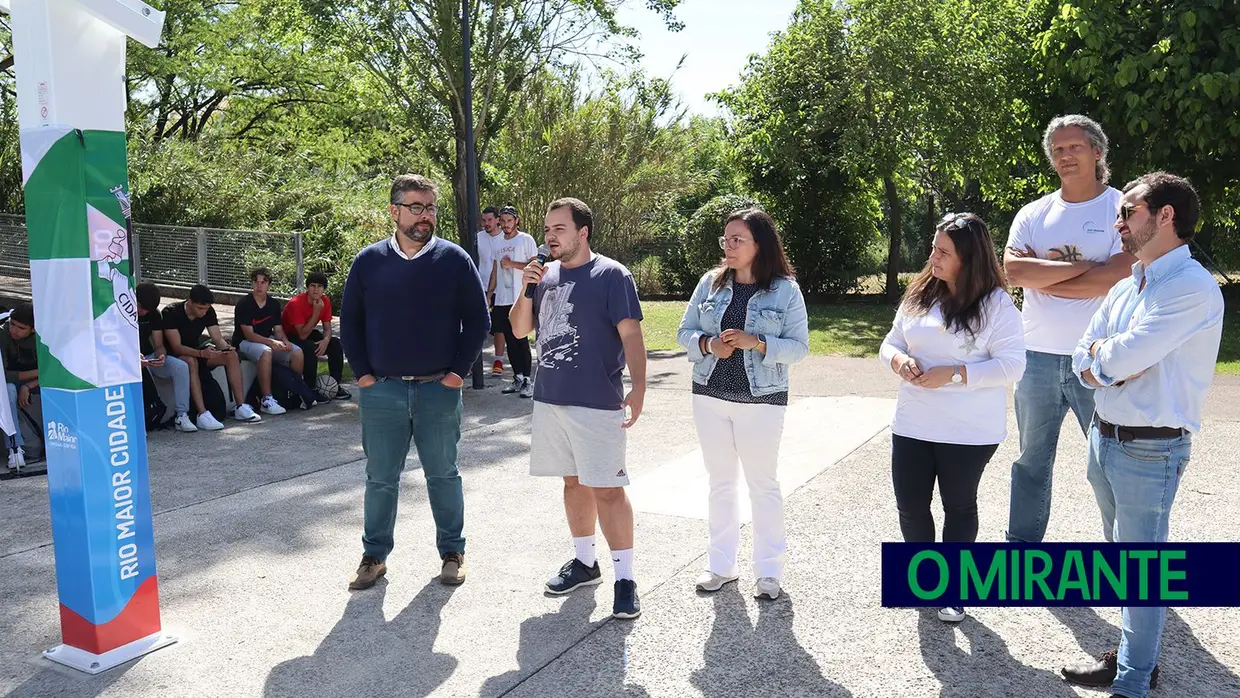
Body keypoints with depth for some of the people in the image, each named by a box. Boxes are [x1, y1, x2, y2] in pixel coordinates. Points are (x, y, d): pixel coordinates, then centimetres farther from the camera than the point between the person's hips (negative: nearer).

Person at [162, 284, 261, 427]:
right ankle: (202, 414, -43)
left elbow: (218, 339, -7)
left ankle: (241, 408, -18)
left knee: (231, 355, -17)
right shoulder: (171, 312, -23)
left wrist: (227, 348, -31)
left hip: (197, 351, 6)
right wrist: (201, 353, -45)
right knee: (191, 361, -39)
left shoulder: (208, 312, -6)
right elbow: (176, 347, -28)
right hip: (175, 356, -6)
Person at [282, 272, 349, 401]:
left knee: (336, 344, -14)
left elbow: (327, 328, -6)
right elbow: (303, 335, -31)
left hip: (308, 333, 6)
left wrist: (326, 340, -29)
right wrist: (316, 312, -35)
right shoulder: (296, 303, -28)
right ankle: (312, 390, -23)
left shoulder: (325, 301, -10)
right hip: (289, 336, -6)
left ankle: (335, 386, -6)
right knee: (310, 348, -34)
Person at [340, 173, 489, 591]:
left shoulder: (454, 260, -2)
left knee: (443, 476, 11)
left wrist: (458, 371, -5)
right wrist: (362, 372, 1)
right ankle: (375, 556, 25)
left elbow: (478, 321, 2)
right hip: (381, 391, 1)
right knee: (381, 478, 10)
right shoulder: (369, 261, 3)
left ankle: (452, 551, 26)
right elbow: (350, 321, 10)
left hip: (439, 390, -1)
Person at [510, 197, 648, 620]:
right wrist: (527, 291, -5)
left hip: (596, 403, -6)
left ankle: (625, 578, 4)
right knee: (574, 482, 16)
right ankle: (585, 562, 30)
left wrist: (638, 387, -23)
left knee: (606, 489, -5)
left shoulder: (611, 275, -7)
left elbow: (631, 334, -12)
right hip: (549, 399, 6)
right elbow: (520, 331, 12)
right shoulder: (545, 275, 10)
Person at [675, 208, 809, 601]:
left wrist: (756, 343, -22)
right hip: (710, 397, 4)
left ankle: (769, 571, 21)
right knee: (721, 482, 14)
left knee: (763, 484, 7)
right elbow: (684, 333, 5)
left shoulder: (785, 290, -7)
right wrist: (707, 344, -16)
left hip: (760, 401, -3)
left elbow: (799, 347, -8)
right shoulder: (710, 282, 2)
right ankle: (721, 564, 27)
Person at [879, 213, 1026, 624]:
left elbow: (1012, 366, -14)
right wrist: (900, 360, -11)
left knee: (959, 507, 13)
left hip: (969, 432, -4)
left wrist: (954, 373, -22)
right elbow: (890, 343, 12)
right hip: (912, 425, 5)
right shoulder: (919, 295, 5)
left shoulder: (996, 304, -11)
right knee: (910, 507, 10)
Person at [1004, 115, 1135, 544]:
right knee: (1032, 460, 15)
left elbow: (1119, 277, -17)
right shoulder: (1034, 214, 7)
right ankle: (1022, 543, 29)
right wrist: (1081, 267, -15)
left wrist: (1042, 276, -11)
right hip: (1038, 358, 4)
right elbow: (1012, 270, -9)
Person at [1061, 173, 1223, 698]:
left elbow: (1122, 357, -25)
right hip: (1104, 435, 9)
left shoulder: (1193, 288, -17)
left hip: (1150, 450, -8)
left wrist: (1102, 356, -4)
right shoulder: (1127, 286, 10)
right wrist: (1113, 365, -13)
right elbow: (1084, 362, 7)